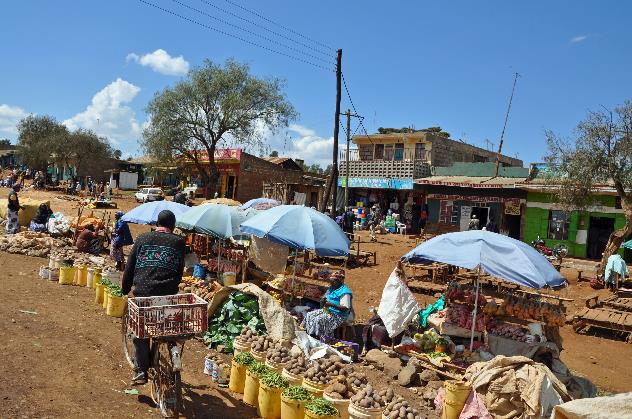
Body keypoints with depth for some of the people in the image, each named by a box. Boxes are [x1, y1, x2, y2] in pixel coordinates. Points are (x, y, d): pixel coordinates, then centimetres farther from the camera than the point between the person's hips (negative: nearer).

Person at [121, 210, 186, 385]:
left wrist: (125, 290, 21)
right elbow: (180, 271, 9)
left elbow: (130, 268, 12)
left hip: (142, 292, 1)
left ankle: (140, 371, 13)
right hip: (167, 294, -1)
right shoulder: (178, 242, 7)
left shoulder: (142, 239, 10)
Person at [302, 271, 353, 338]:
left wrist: (332, 305, -30)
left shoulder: (344, 292, -17)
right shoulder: (332, 288, 11)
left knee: (319, 320, -29)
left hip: (339, 315, -10)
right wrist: (323, 301, -6)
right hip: (327, 310, 10)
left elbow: (346, 308, -23)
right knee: (309, 315, -3)